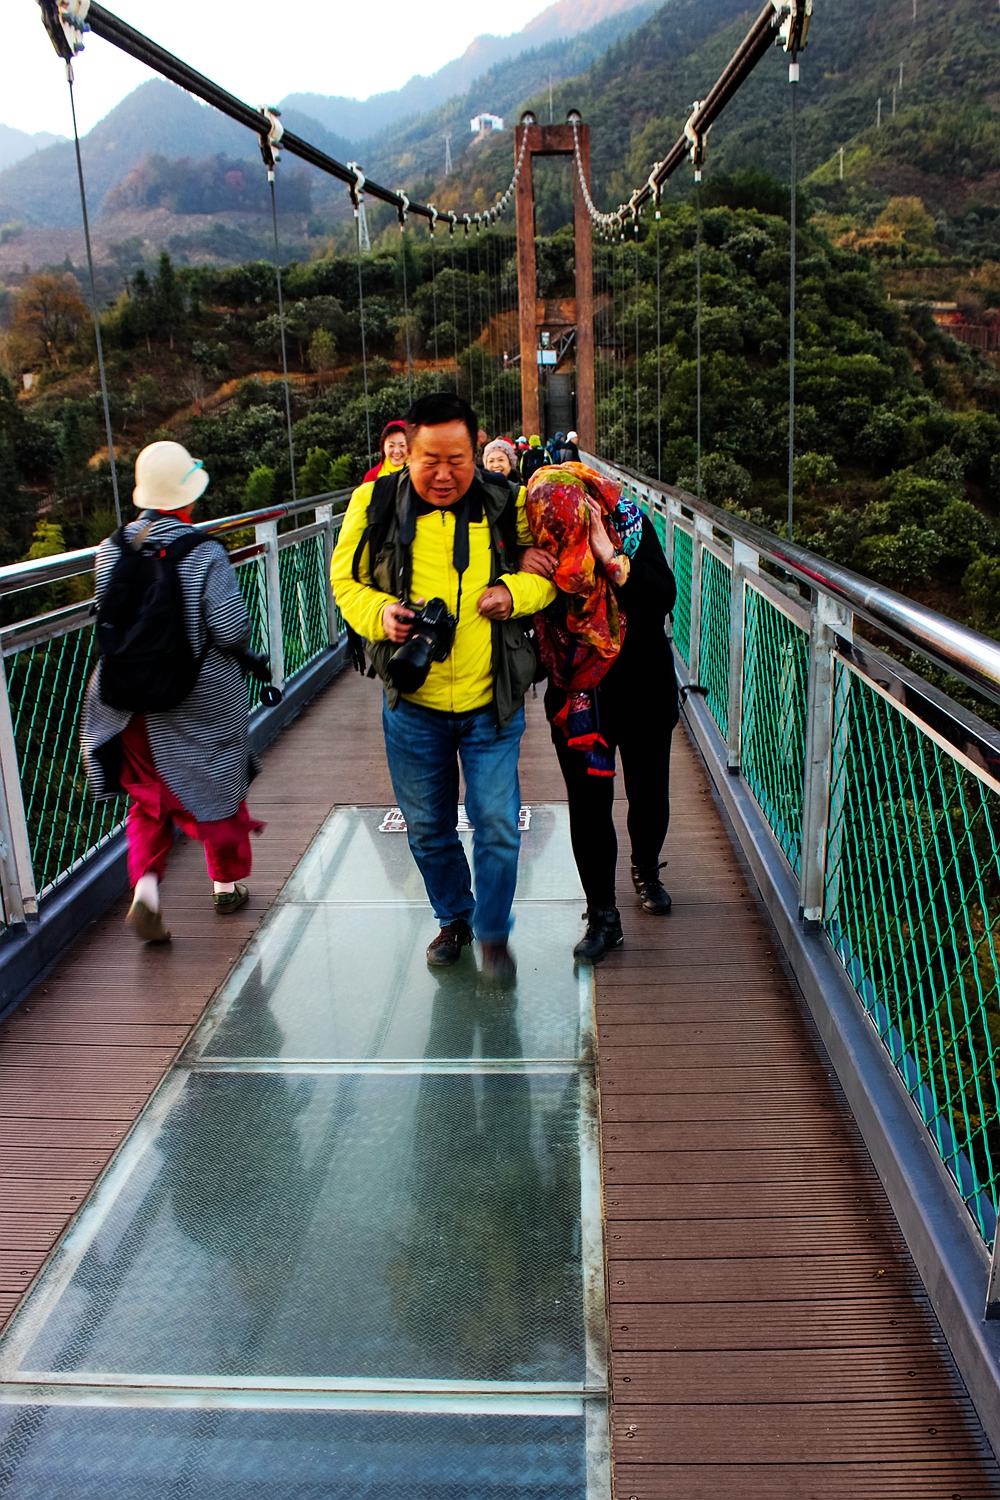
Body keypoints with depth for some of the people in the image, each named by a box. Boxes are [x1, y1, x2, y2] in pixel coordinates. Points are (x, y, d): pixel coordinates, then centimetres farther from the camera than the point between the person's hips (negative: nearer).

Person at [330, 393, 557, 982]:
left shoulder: (506, 503, -5)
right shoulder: (376, 503, -5)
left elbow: (550, 570, 6)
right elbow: (346, 580, 4)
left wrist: (516, 592, -15)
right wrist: (378, 612, -17)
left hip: (492, 703, -1)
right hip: (413, 704, 1)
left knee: (497, 824, 0)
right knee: (429, 827, 15)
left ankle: (493, 931, 24)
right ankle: (454, 918, 40)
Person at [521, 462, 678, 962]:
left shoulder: (629, 523, -15)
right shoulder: (534, 538, -12)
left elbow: (664, 599, -24)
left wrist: (608, 554, -31)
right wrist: (520, 571, -27)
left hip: (643, 691, 0)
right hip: (576, 696, 0)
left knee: (649, 795, 14)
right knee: (588, 807, 1)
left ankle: (646, 872, 45)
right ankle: (602, 915, 17)